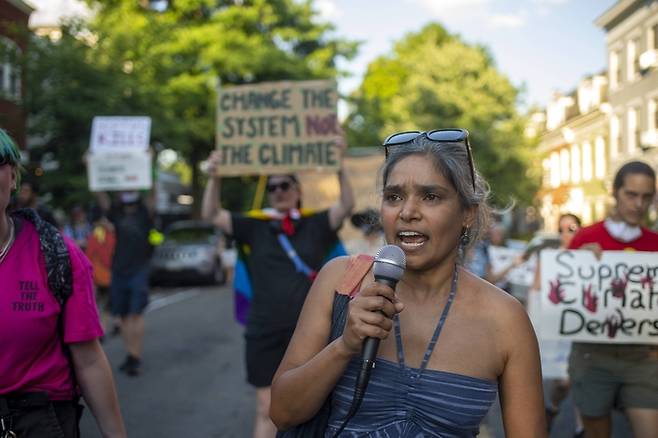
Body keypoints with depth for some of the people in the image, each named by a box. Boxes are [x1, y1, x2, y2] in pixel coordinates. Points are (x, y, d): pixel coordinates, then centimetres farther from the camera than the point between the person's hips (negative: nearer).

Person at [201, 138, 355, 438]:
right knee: (266, 410, 6)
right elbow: (211, 215, 0)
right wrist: (214, 178, -16)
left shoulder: (316, 226, 3)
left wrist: (339, 166, -25)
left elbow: (347, 205, -11)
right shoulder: (255, 229, 6)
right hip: (264, 333, 1)